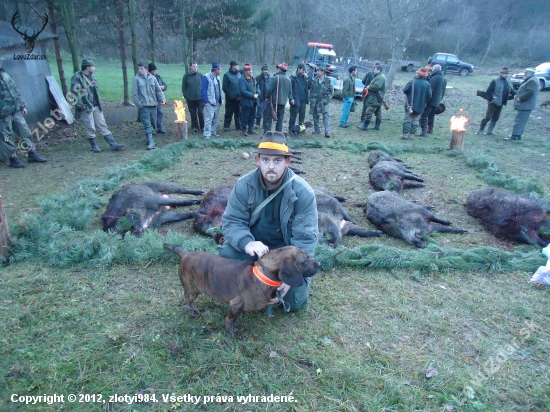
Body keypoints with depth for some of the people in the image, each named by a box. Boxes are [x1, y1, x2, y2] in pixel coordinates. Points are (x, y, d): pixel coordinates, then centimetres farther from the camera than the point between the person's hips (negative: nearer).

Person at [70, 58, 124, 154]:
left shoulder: (92, 77, 12)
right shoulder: (77, 77, -10)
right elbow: (75, 93, -15)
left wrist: (99, 103, 13)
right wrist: (81, 106, -19)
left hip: (96, 107, 6)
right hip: (86, 108, -6)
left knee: (103, 126, 7)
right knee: (91, 128, 2)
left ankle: (113, 144, 5)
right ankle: (94, 146, 15)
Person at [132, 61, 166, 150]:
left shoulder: (152, 78, 6)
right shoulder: (136, 79, -1)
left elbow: (158, 90, 11)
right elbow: (134, 94, -3)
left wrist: (162, 99, -3)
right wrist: (139, 104, -9)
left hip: (153, 105, 4)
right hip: (144, 106, -3)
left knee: (153, 122, 11)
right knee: (147, 124, -10)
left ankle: (149, 138, 30)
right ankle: (151, 142, -12)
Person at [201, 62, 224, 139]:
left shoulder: (217, 77, 15)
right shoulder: (206, 77, -11)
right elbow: (203, 90, -14)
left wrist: (221, 99, 13)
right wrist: (206, 101, -17)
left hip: (217, 102, 8)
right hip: (210, 103, -8)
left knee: (215, 119, 14)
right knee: (209, 118, -11)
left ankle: (213, 132, 25)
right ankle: (207, 135, -10)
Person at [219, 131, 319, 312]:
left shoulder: (303, 191, -22)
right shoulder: (244, 185, -16)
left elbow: (305, 238, -20)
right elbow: (232, 221, -15)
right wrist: (247, 243, -37)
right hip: (254, 244, 1)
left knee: (294, 301, -9)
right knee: (227, 253, -29)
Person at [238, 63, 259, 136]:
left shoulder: (253, 78, 10)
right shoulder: (242, 80, -14)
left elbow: (257, 87, 16)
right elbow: (243, 91, -21)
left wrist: (257, 94, -5)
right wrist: (253, 95, -19)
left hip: (253, 101, 7)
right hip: (246, 102, -7)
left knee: (252, 116, 15)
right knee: (245, 117, 0)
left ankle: (250, 129, 26)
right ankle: (244, 130, 12)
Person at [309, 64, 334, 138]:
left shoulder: (327, 80, -3)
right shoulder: (314, 80, 5)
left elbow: (331, 91, 0)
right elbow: (311, 90, 10)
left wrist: (327, 100, -8)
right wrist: (311, 100, 2)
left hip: (323, 101, -4)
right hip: (315, 101, 4)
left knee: (326, 115, -10)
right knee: (315, 116, 9)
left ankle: (327, 132, -11)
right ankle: (317, 130, 21)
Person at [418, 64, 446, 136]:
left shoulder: (434, 78, -18)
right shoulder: (444, 79, 12)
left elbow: (430, 90, -20)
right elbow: (443, 91, 18)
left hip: (431, 101, -9)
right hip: (437, 101, 9)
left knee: (424, 115, -8)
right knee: (431, 115, 24)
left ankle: (424, 132, -14)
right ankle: (430, 129, 36)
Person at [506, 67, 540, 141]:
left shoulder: (532, 81, -16)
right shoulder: (530, 80, 18)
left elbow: (530, 92, -27)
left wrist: (520, 98, -20)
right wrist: (517, 96, 13)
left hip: (525, 106, -11)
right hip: (524, 105, 11)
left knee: (519, 121, -10)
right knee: (521, 121, 15)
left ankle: (515, 136, -9)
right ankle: (518, 135, 21)